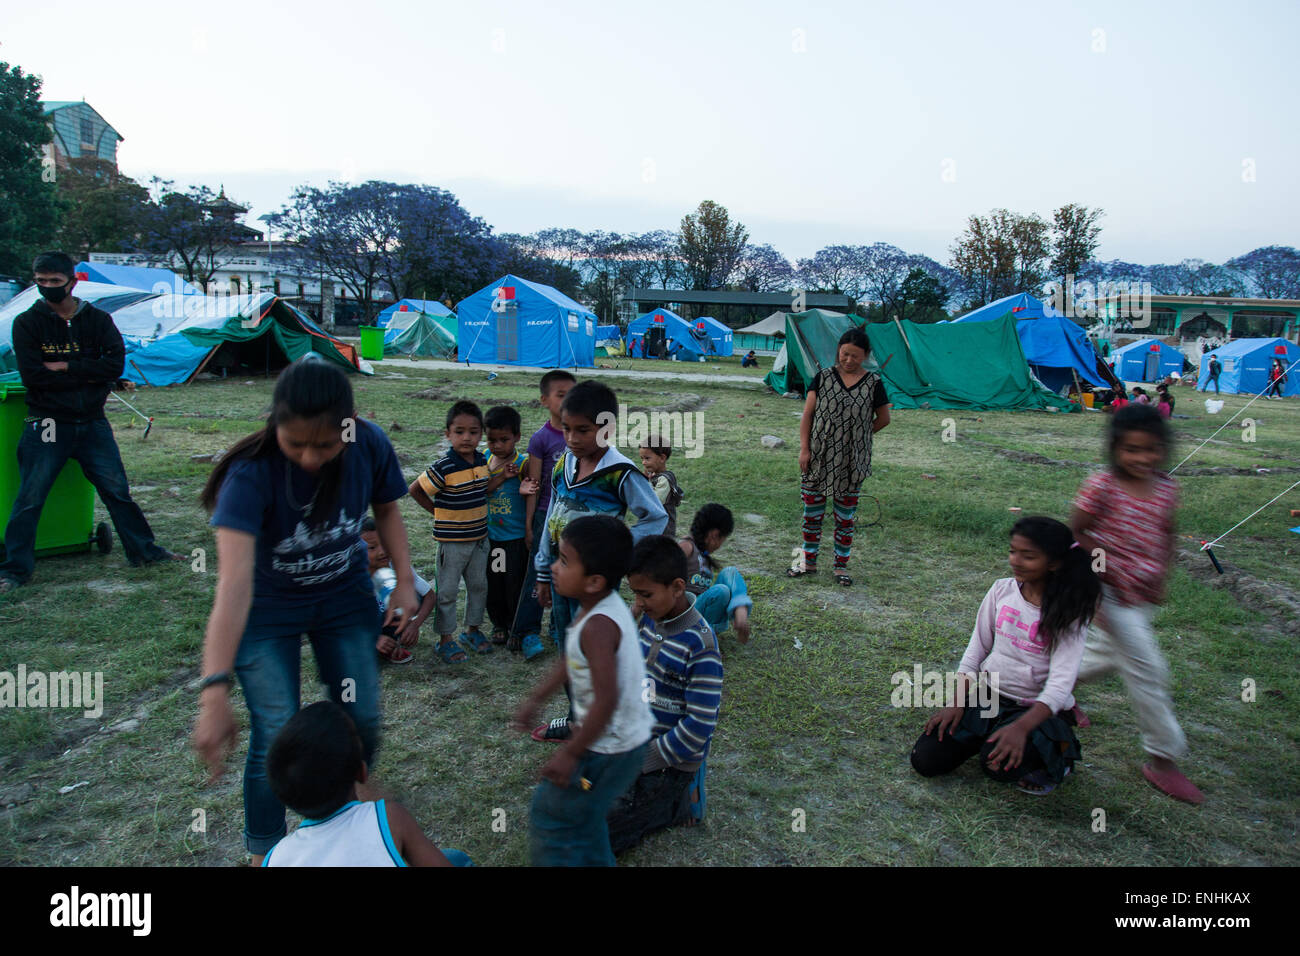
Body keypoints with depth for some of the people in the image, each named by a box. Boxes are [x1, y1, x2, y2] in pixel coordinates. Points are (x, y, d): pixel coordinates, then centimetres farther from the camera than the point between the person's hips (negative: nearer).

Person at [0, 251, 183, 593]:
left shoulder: (98, 319, 4)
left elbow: (116, 364, -9)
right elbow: (33, 376, -12)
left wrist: (66, 366, -14)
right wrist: (87, 374, -10)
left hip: (92, 422, 2)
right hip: (47, 424, -2)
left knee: (117, 489, 7)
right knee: (29, 498, -1)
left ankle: (144, 551, 18)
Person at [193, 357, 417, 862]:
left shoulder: (370, 445, -22)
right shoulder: (251, 472, -33)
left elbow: (386, 510, -1)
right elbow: (234, 582, -42)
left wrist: (404, 580, -12)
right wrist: (214, 692, -48)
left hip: (345, 598, 3)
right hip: (267, 610, -3)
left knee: (362, 721, 6)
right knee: (276, 739, -7)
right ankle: (263, 854, 20)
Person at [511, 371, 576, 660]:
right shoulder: (541, 438, -9)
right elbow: (533, 484, -7)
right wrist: (528, 524, -7)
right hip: (547, 514, -4)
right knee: (538, 574, 0)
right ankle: (527, 632, 10)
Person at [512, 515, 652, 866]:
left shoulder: (597, 626, -31)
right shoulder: (606, 606, -2)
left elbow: (607, 700, -34)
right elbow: (571, 659, 12)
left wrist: (570, 754, -24)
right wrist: (535, 700, 16)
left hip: (609, 750, -9)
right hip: (627, 737, 9)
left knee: (549, 815, 8)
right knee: (583, 812, 28)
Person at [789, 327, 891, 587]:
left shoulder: (873, 383, -1)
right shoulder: (823, 377, 0)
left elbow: (883, 419, 9)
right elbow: (807, 415, 0)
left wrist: (855, 435, 4)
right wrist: (804, 448, -7)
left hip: (851, 462, 0)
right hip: (818, 458, 1)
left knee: (845, 516, 9)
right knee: (812, 513, 8)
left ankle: (841, 566, 22)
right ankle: (809, 562, 24)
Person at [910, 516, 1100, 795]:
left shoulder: (1067, 612, -12)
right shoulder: (1002, 590, -1)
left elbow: (1061, 683, -20)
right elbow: (976, 649, 4)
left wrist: (1021, 727, -35)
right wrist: (957, 703, -6)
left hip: (1038, 708, -4)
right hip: (986, 695, 4)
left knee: (1000, 763, -33)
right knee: (926, 759, -9)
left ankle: (1055, 753, 0)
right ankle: (985, 736, 17)